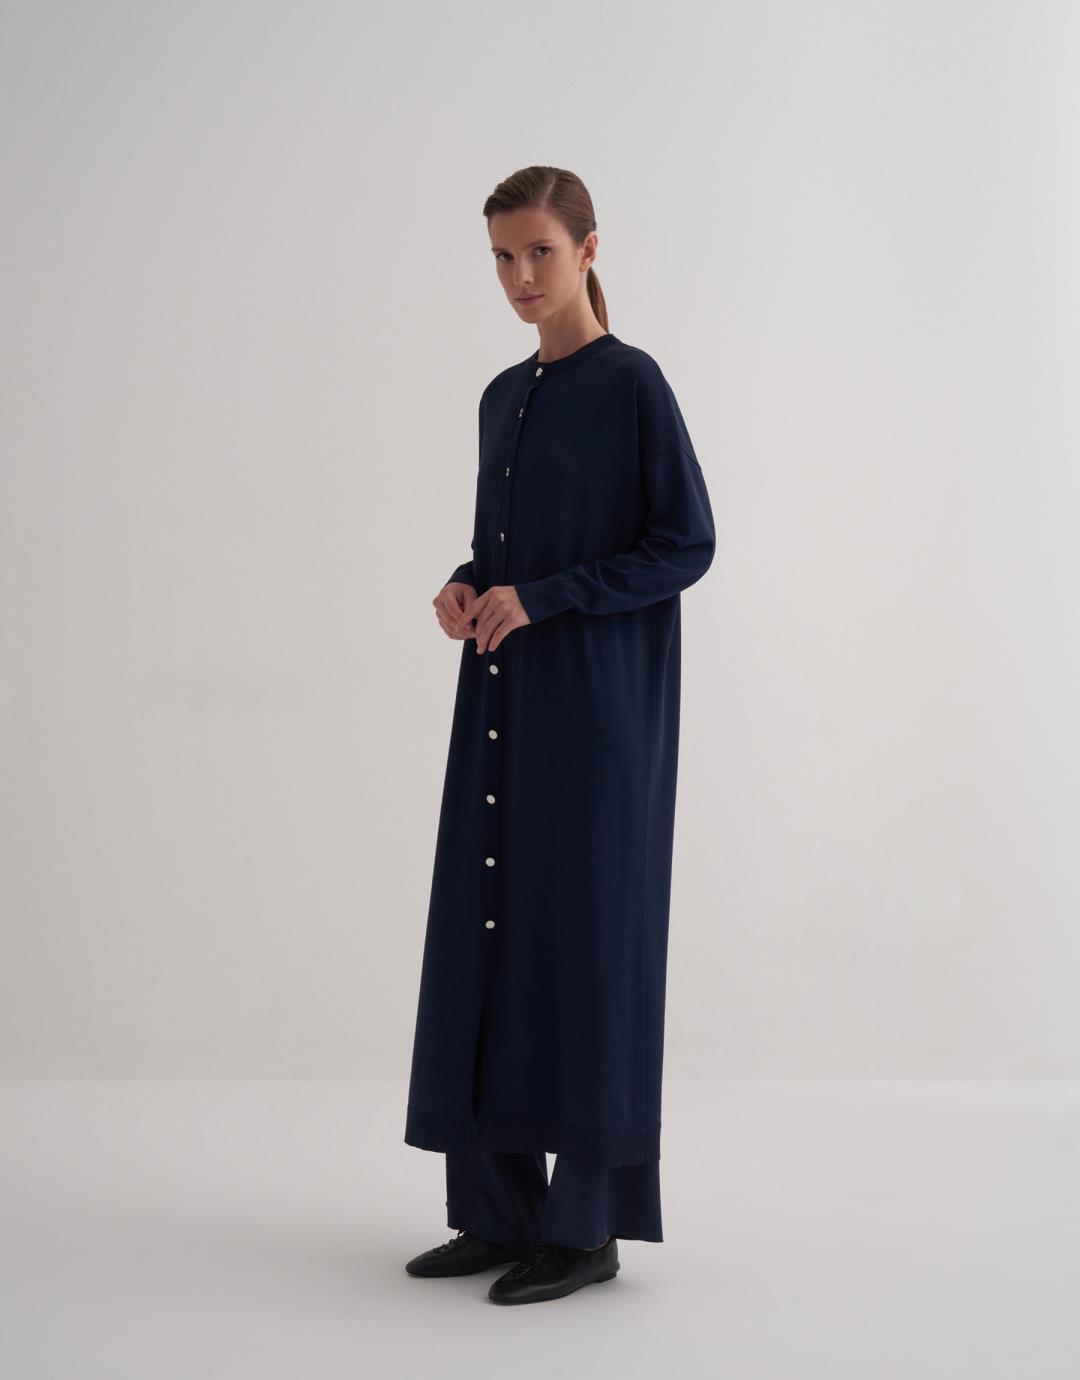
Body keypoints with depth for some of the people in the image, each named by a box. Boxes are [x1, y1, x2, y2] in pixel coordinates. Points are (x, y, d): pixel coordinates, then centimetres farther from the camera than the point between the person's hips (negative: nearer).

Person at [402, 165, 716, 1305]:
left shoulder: (631, 384, -7)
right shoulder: (502, 398, 15)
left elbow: (690, 542, -10)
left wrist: (540, 599, -16)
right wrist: (466, 589, 0)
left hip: (601, 697, -7)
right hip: (504, 698, 7)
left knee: (583, 931, -4)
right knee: (484, 925, 5)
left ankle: (588, 1223, 4)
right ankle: (499, 1208, 13)